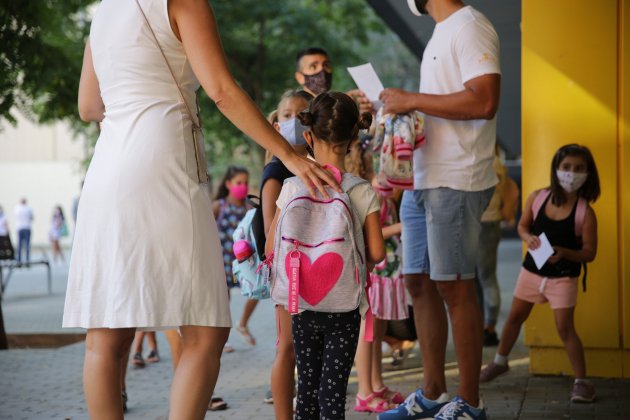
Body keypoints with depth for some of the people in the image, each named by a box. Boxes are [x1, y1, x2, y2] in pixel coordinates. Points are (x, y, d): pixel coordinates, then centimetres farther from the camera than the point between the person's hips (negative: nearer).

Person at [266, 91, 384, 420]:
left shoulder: (293, 188, -8)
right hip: (345, 306, -1)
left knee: (307, 386, 14)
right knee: (333, 391, 3)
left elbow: (271, 248, -5)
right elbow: (376, 253, -6)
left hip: (303, 305, 1)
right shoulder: (363, 192, -8)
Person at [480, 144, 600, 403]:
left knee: (565, 328, -8)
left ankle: (582, 381, 2)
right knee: (515, 316, 18)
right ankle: (499, 363, 39)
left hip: (563, 277, -4)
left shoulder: (585, 213, -17)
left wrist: (564, 253, -30)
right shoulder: (537, 198, -7)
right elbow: (523, 225, 8)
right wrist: (528, 237, -15)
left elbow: (589, 253, -13)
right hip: (532, 270, 4)